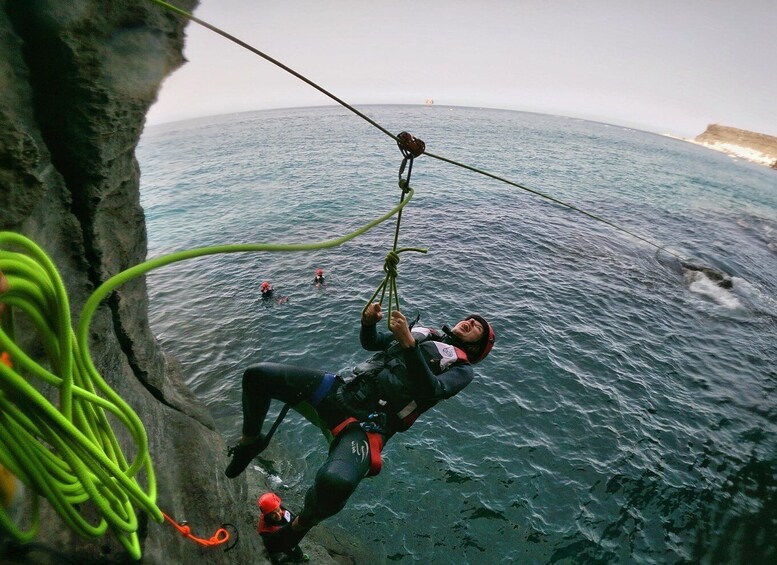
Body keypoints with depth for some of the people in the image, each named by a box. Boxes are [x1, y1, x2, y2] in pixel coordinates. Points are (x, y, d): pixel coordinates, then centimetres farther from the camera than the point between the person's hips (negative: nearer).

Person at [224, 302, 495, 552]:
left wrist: (408, 342, -22)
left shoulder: (462, 369, 8)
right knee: (257, 374, -4)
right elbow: (370, 342, 20)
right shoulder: (425, 332, 23)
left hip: (368, 423, -5)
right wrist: (368, 321, -2)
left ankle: (303, 522, 3)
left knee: (336, 480, -35)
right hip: (341, 387, 6)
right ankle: (251, 441, 25)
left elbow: (430, 390, -13)